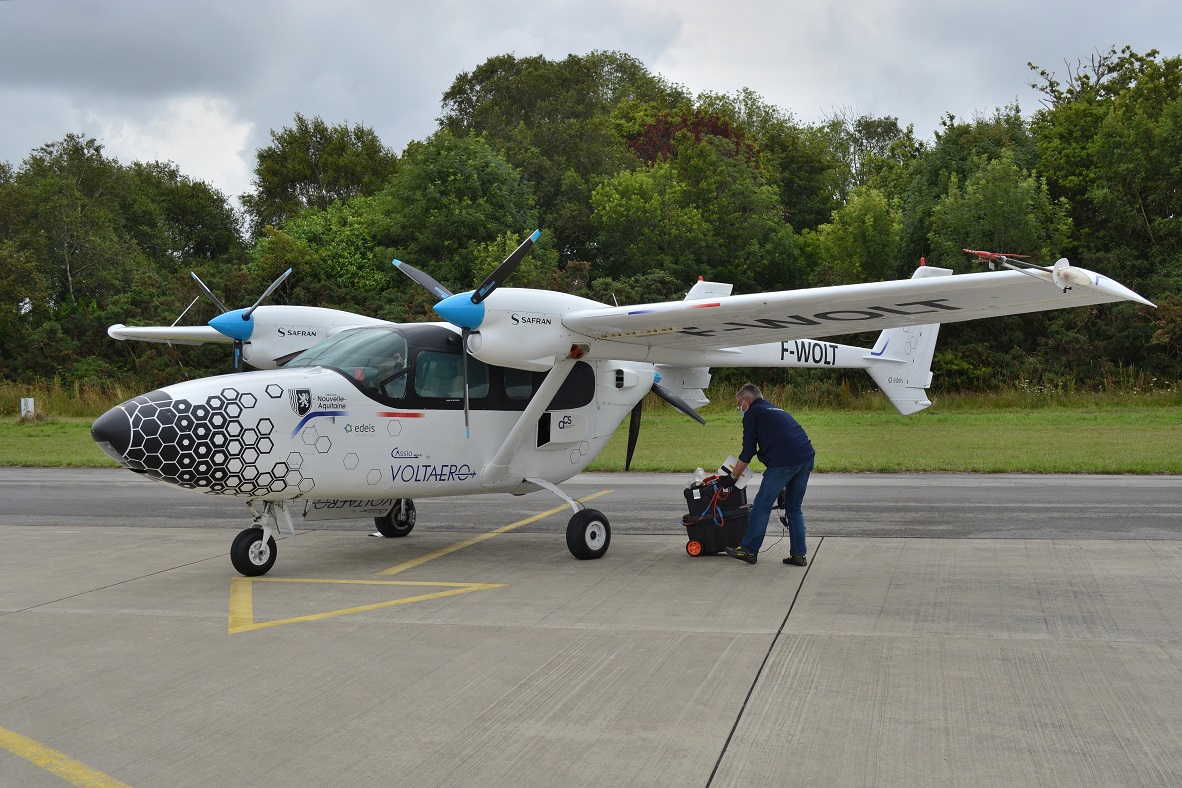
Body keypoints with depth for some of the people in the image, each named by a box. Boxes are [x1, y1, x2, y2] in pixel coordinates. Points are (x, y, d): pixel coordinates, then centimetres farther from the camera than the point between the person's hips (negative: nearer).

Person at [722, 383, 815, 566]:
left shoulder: (752, 413, 8)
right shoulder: (777, 410, 31)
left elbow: (748, 452, 6)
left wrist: (732, 477, 18)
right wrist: (782, 486, 34)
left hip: (785, 461, -8)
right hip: (807, 457, 8)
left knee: (762, 505, 4)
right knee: (794, 508, 17)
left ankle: (749, 550, 11)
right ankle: (799, 554, 15)